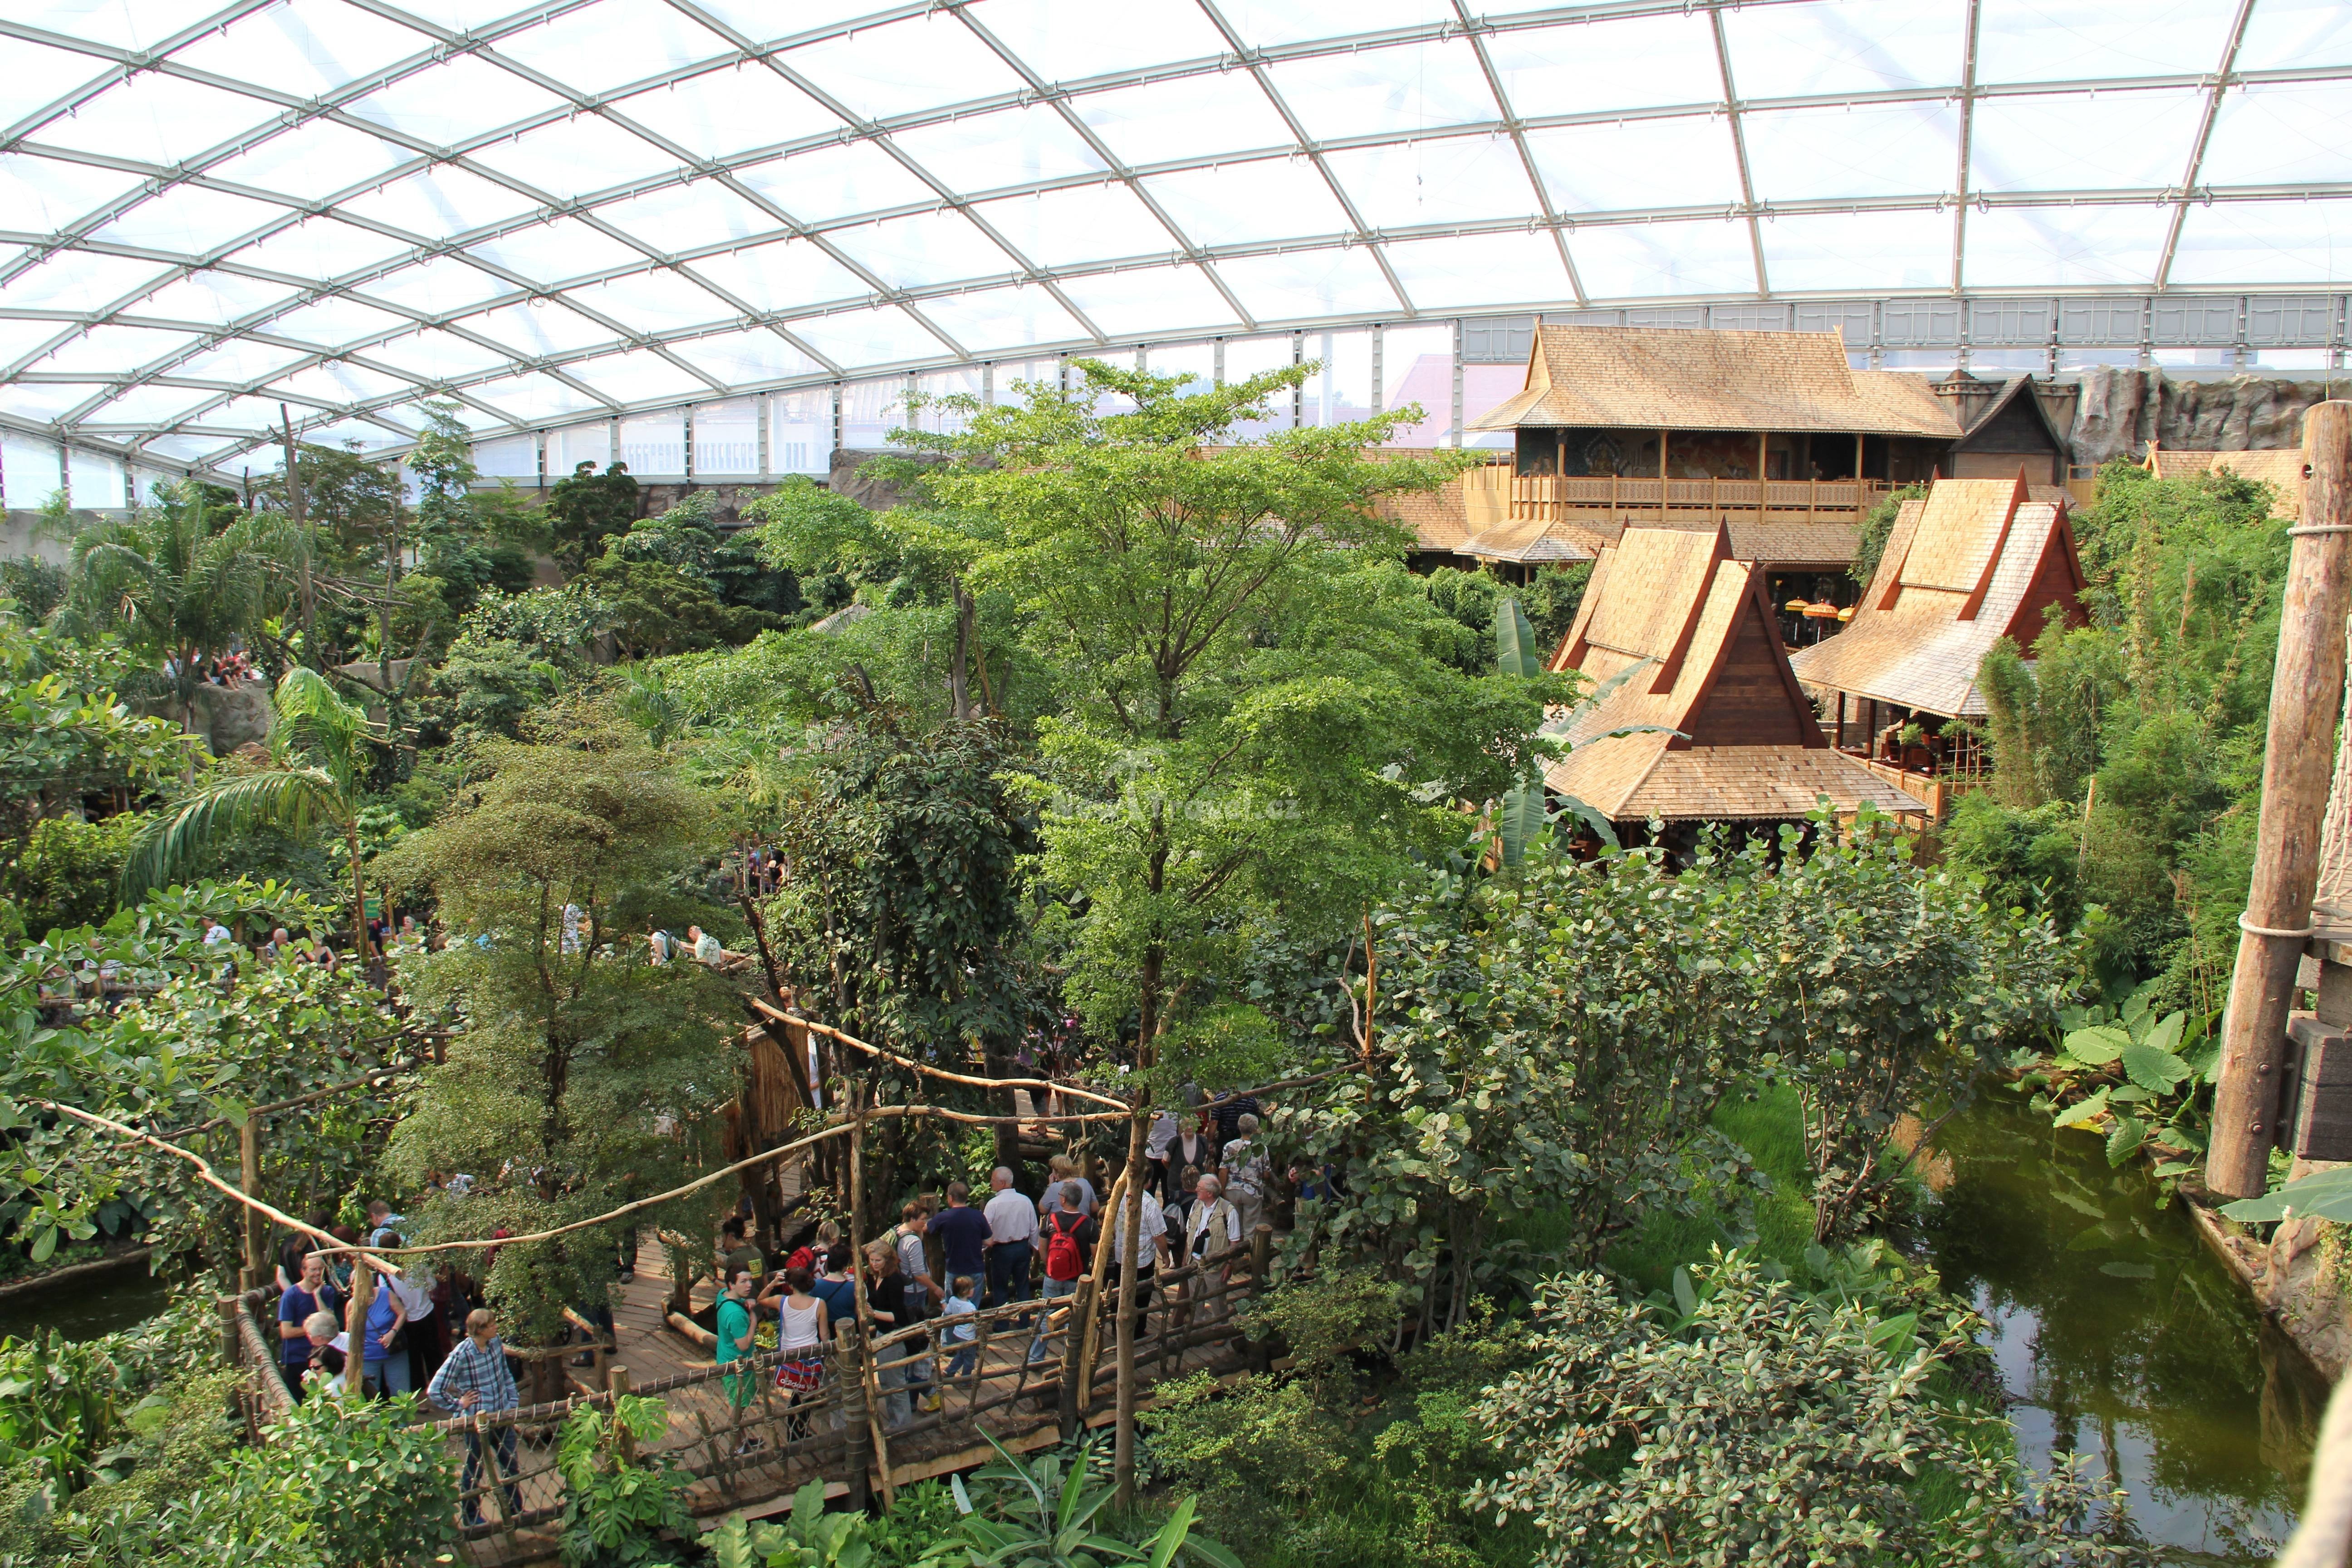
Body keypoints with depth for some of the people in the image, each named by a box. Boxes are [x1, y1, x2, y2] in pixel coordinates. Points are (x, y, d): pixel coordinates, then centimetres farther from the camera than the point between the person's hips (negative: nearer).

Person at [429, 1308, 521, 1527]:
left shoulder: (496, 1343, -5)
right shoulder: (461, 1355, -23)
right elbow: (434, 1391, -20)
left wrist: (513, 1404, 6)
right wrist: (460, 1404, -12)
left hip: (502, 1417, 6)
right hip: (478, 1422, -6)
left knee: (511, 1466, 18)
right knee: (474, 1470, 13)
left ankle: (516, 1510, 35)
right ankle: (471, 1517, 33)